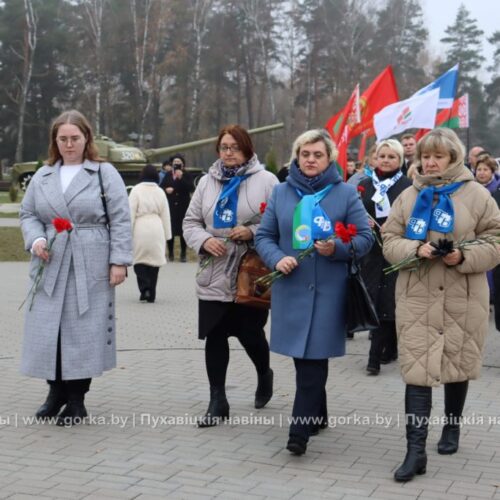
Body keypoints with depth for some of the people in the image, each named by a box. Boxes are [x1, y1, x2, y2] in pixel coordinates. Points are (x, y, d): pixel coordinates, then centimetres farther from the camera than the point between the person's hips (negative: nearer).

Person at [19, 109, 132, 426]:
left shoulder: (105, 173, 2)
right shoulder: (43, 176, 14)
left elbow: (120, 221, -3)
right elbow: (28, 214, 16)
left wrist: (119, 261, -10)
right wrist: (36, 240, -5)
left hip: (90, 268, -3)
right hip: (51, 267, 4)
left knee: (83, 331, 0)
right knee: (49, 329, 4)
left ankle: (77, 400, 12)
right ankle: (56, 392, 22)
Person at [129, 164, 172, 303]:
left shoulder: (136, 190, -5)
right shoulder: (160, 192, 5)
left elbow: (131, 213, -7)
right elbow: (165, 215, 9)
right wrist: (167, 234, 16)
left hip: (140, 229, -3)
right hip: (156, 230, 3)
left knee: (139, 260, 7)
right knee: (154, 259, 9)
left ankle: (144, 287, -12)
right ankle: (151, 294, 12)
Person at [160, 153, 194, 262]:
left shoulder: (187, 176, 3)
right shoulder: (168, 176, 11)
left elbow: (191, 188, -10)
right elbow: (161, 187, 13)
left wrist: (181, 178, -18)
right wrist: (166, 189, -8)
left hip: (183, 207, -2)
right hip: (170, 207, 2)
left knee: (183, 231, -2)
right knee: (170, 230, 1)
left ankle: (183, 254, 7)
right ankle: (170, 253, 13)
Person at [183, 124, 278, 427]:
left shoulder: (266, 181, -3)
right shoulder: (207, 182, 10)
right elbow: (191, 222, 12)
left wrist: (253, 232, -20)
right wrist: (204, 240, -8)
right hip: (214, 275, 4)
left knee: (250, 333, 5)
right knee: (215, 337, 4)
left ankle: (265, 375, 38)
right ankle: (217, 401, 14)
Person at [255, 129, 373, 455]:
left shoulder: (346, 193, 2)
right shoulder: (281, 192, 10)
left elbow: (366, 238, 2)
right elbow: (264, 236, 12)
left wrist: (337, 249, -17)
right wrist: (276, 258, -8)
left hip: (328, 289, -3)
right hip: (290, 286, 3)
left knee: (313, 358, -8)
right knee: (302, 355, 10)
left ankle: (300, 430, -5)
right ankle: (318, 415, 30)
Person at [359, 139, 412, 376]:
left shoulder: (407, 186, 0)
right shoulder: (365, 185, 11)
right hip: (371, 251, 4)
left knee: (386, 301, -5)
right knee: (374, 300, 3)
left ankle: (376, 356, -1)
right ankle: (390, 349, 18)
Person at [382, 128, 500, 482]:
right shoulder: (409, 196, 7)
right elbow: (390, 241, 5)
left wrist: (464, 257, -18)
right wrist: (415, 248, -15)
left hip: (462, 298, 0)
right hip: (417, 297, 1)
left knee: (457, 365, 15)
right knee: (417, 371, -6)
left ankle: (452, 427, 38)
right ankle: (416, 450, -5)